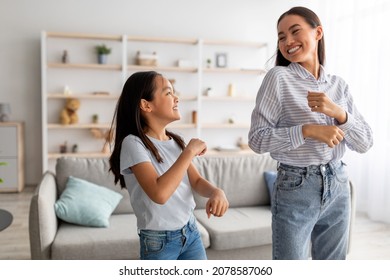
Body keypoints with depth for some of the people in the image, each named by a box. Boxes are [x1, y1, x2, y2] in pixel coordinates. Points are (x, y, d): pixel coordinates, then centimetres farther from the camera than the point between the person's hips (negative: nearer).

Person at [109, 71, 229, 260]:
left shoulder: (176, 141, 2)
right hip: (158, 241, -6)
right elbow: (159, 193, -33)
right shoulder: (133, 143, -20)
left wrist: (216, 192, -21)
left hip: (191, 232, 6)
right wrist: (190, 151, -24)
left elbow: (197, 181, 2)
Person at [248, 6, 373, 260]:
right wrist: (307, 130, -24)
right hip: (295, 189, -4)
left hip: (338, 187, 5)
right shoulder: (278, 77, -8)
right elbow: (257, 139, -14)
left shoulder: (339, 84, 5)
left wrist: (339, 113, -15)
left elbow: (365, 143, 2)